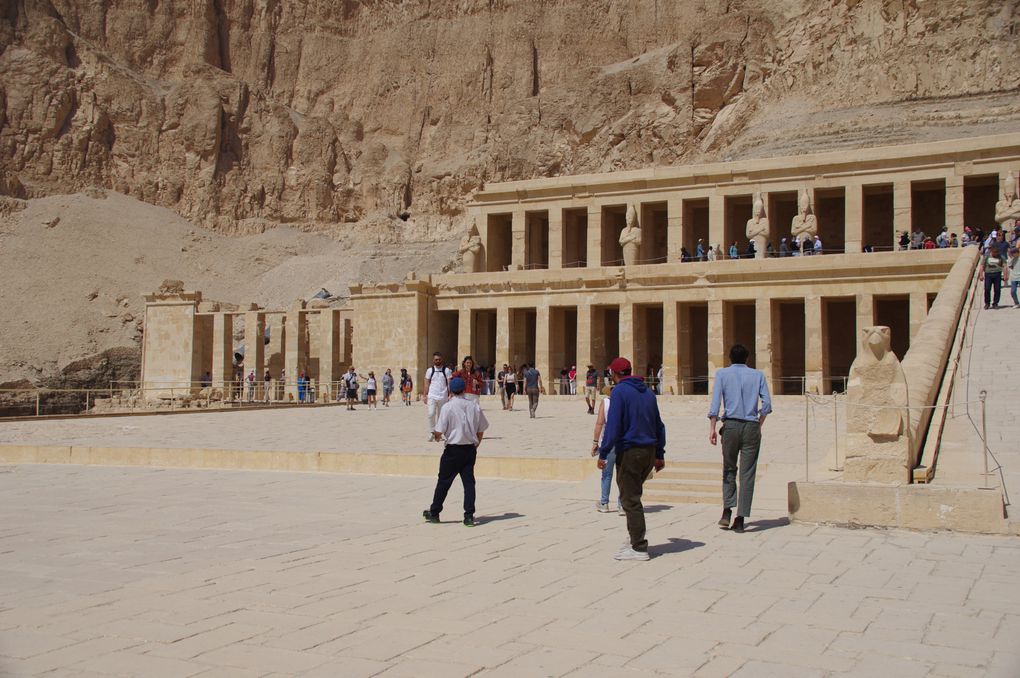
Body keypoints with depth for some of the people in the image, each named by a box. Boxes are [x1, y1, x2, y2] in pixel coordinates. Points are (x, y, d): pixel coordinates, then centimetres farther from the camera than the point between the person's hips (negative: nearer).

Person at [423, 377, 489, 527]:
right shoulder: (474, 406, 1)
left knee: (444, 481, 8)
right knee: (469, 482, 6)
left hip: (453, 449, -3)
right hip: (470, 449, 3)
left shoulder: (448, 407, -12)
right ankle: (469, 516, 2)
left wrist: (435, 436, 9)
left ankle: (434, 513, 19)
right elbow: (481, 431, 7)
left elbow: (439, 431, -13)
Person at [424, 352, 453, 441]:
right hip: (432, 396, 0)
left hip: (443, 397, 1)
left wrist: (450, 395, -6)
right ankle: (431, 433, -3)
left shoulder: (446, 370, 5)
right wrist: (425, 395, 2)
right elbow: (427, 384, 9)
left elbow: (450, 383, 3)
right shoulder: (429, 370, 7)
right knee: (431, 414, -14)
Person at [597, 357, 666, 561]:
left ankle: (639, 548, -1)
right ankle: (636, 541, 21)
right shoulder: (647, 391, 14)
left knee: (630, 500, -2)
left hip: (629, 452, -7)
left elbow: (613, 425, -15)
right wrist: (660, 454, 22)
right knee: (632, 496, 20)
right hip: (650, 451, 8)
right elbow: (659, 425, 17)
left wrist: (603, 454, -12)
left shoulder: (620, 391, -8)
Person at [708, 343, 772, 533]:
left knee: (729, 469, 13)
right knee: (747, 473, 2)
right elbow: (766, 403, 1)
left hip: (730, 425, 0)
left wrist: (712, 428, -7)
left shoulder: (722, 374, 6)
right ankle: (740, 518, -2)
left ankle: (727, 510, -3)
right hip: (751, 427, 0)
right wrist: (759, 425, 13)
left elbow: (715, 402, -5)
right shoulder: (758, 375, 9)